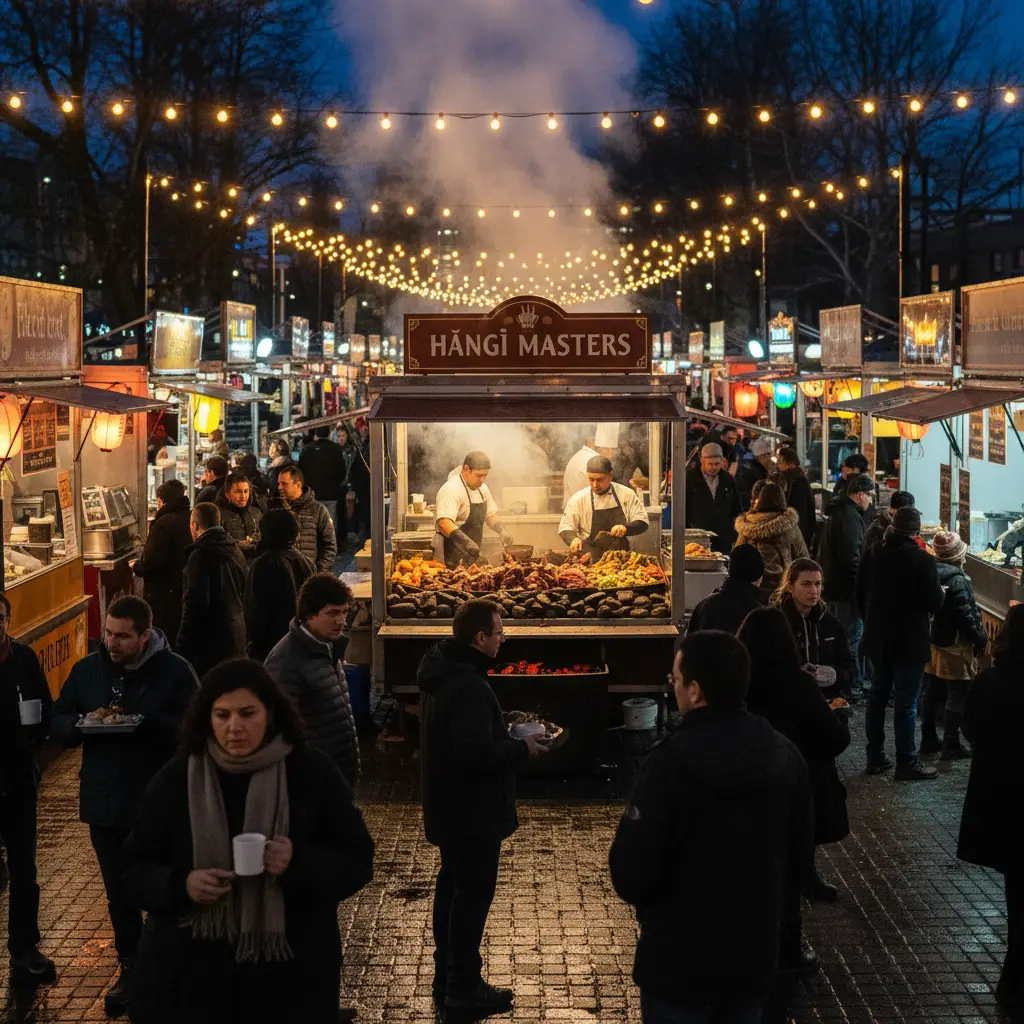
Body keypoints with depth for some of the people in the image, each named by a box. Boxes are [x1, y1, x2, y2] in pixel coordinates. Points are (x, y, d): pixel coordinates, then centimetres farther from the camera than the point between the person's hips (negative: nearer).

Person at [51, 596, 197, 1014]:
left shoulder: (176, 672, -9)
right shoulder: (87, 670, 3)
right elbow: (58, 724, 7)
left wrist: (145, 724, -29)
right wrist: (81, 725, -16)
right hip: (105, 803, 4)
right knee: (119, 893, 13)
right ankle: (131, 968, 28)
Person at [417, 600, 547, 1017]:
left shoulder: (442, 671, 6)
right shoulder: (468, 686, -27)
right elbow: (476, 752, -32)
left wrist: (508, 737, 8)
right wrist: (522, 748, -17)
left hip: (449, 807, 10)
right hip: (472, 811, -10)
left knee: (453, 888, 19)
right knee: (472, 896, 0)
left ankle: (447, 978, 29)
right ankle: (464, 989, 8)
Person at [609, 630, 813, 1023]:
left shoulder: (669, 762, -22)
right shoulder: (786, 756, -3)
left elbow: (630, 875, -19)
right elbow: (801, 862, 7)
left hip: (678, 959, -5)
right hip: (756, 953, 5)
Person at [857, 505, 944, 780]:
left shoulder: (873, 554, 0)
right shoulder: (921, 559, -18)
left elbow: (860, 595, 8)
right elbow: (935, 602, -15)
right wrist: (940, 590, 7)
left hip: (878, 638, 6)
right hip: (910, 641, -6)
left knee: (877, 695, 15)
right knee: (906, 702, 0)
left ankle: (875, 757, 19)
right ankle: (907, 763, 5)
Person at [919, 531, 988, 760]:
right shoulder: (956, 580, -21)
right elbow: (965, 615, -21)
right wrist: (980, 638, -10)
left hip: (932, 640, 8)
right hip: (954, 645, -8)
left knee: (932, 691, 15)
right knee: (958, 694, 1)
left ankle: (929, 739, 24)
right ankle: (950, 745, 3)